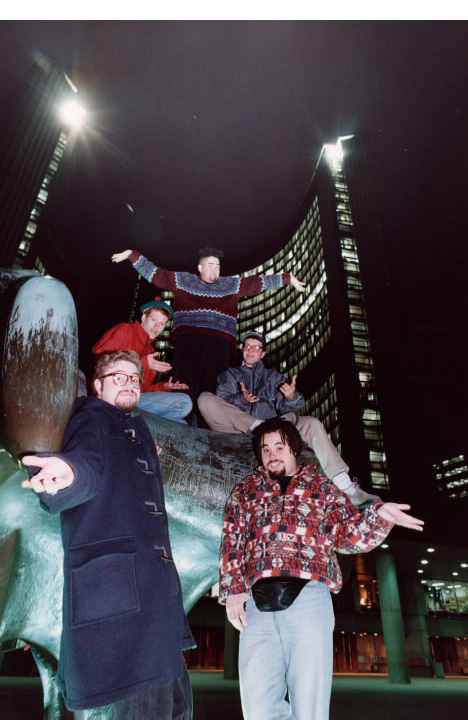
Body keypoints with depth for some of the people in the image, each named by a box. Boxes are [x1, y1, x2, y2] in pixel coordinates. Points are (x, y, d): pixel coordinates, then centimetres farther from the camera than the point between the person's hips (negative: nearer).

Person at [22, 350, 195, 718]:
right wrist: (68, 473, -43)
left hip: (155, 586, 9)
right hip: (116, 578, -9)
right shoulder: (92, 418, -1)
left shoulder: (135, 426, 25)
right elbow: (86, 465, -24)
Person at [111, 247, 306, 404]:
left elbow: (260, 282, 25)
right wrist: (131, 255, 15)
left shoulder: (233, 285, 24)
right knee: (187, 387, -11)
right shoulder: (183, 280, 20)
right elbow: (155, 274, 20)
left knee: (213, 389, -6)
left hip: (219, 343, 1)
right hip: (188, 340, -1)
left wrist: (288, 278, 25)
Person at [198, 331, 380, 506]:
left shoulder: (274, 377, 26)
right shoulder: (230, 375, 22)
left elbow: (284, 406, 9)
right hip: (238, 428, -1)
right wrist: (242, 399, -20)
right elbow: (223, 400, 2)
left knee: (312, 423, -20)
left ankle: (346, 488, -25)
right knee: (205, 399, -24)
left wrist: (292, 397, -16)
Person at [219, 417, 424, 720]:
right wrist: (232, 589, 0)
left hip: (307, 596, -1)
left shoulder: (321, 486, 18)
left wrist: (379, 514, -11)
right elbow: (232, 541, 13)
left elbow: (350, 533, 9)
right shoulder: (246, 490, 20)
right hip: (257, 603, 2)